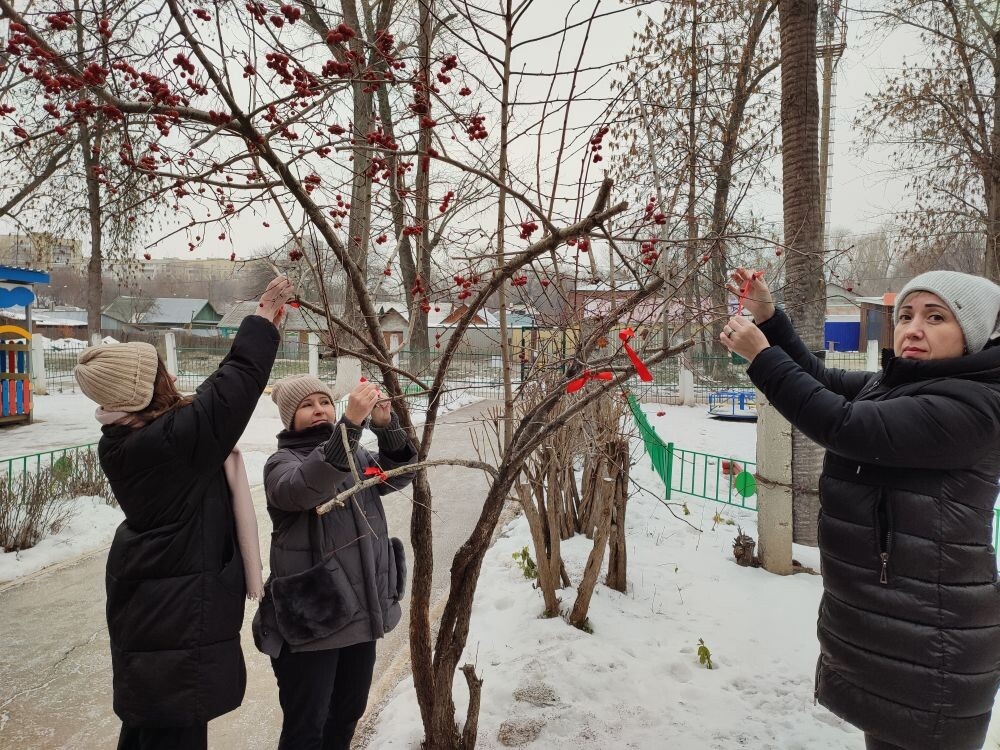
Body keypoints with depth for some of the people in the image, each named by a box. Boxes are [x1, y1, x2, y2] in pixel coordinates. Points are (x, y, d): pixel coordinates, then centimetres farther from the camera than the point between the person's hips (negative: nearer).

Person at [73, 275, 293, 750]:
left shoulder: (128, 439, 2)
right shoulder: (164, 441, -27)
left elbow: (215, 392, 6)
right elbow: (232, 389, -27)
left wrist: (262, 328, 4)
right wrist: (265, 317, -15)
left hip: (151, 607, 10)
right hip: (178, 618, -10)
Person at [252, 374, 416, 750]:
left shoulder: (356, 456, 9)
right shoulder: (282, 463, -9)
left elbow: (399, 473, -4)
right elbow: (305, 487, -31)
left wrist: (386, 425, -22)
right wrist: (350, 423, -42)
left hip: (361, 612, 6)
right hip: (311, 617, -6)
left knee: (348, 715, 20)